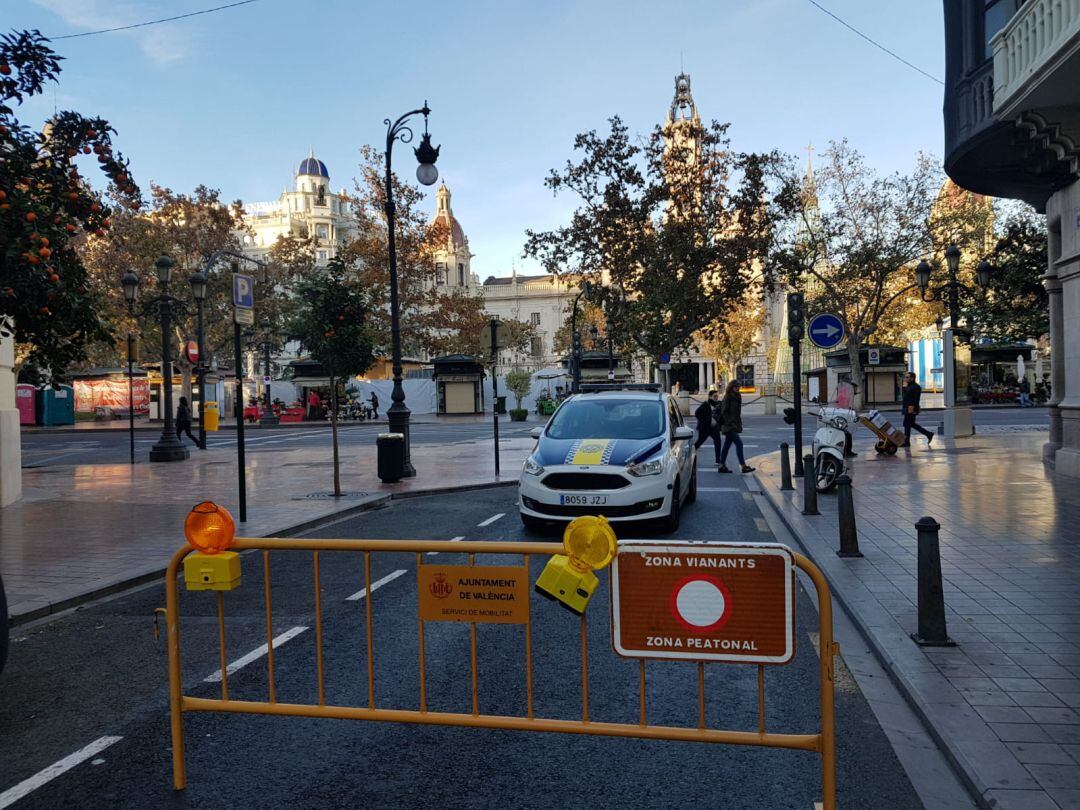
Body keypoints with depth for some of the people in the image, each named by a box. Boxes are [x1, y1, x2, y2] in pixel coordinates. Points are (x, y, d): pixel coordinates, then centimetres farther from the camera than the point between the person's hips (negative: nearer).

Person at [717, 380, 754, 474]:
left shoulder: (737, 397, 15)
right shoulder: (727, 398, -12)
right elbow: (724, 412, -15)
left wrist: (739, 423, 15)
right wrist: (731, 422, -18)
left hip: (735, 426, 9)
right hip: (729, 426, -9)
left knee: (727, 445, 10)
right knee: (739, 443, -13)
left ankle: (721, 466, 15)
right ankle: (743, 466, -14)